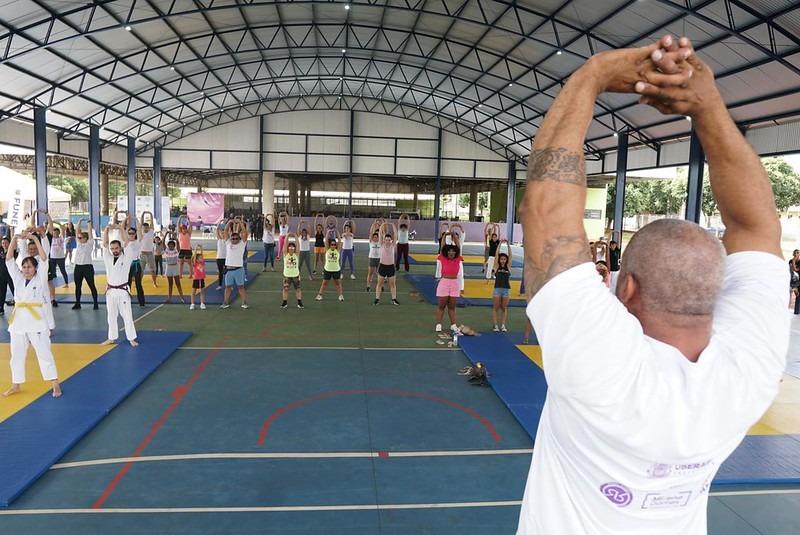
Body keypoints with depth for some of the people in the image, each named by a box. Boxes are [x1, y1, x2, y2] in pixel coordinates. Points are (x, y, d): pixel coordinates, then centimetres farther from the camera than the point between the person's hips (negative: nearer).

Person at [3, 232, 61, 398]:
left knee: (44, 352, -2)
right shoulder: (18, 279, 9)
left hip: (37, 319, -5)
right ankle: (16, 385, 27)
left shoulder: (40, 279, -2)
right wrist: (15, 238, -7)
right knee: (17, 354, 13)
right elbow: (9, 260, 3)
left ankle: (55, 384, 4)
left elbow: (44, 259, -12)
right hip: (18, 319, 5)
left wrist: (34, 238, -14)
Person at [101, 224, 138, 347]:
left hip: (123, 291, -4)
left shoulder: (126, 257, -5)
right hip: (111, 291, 4)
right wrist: (107, 229, -13)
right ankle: (112, 338, 23)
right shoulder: (108, 258, 5)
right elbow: (105, 244, -2)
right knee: (111, 316, 12)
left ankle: (131, 338, 7)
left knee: (127, 315, 0)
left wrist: (119, 227, -15)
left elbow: (128, 241, -12)